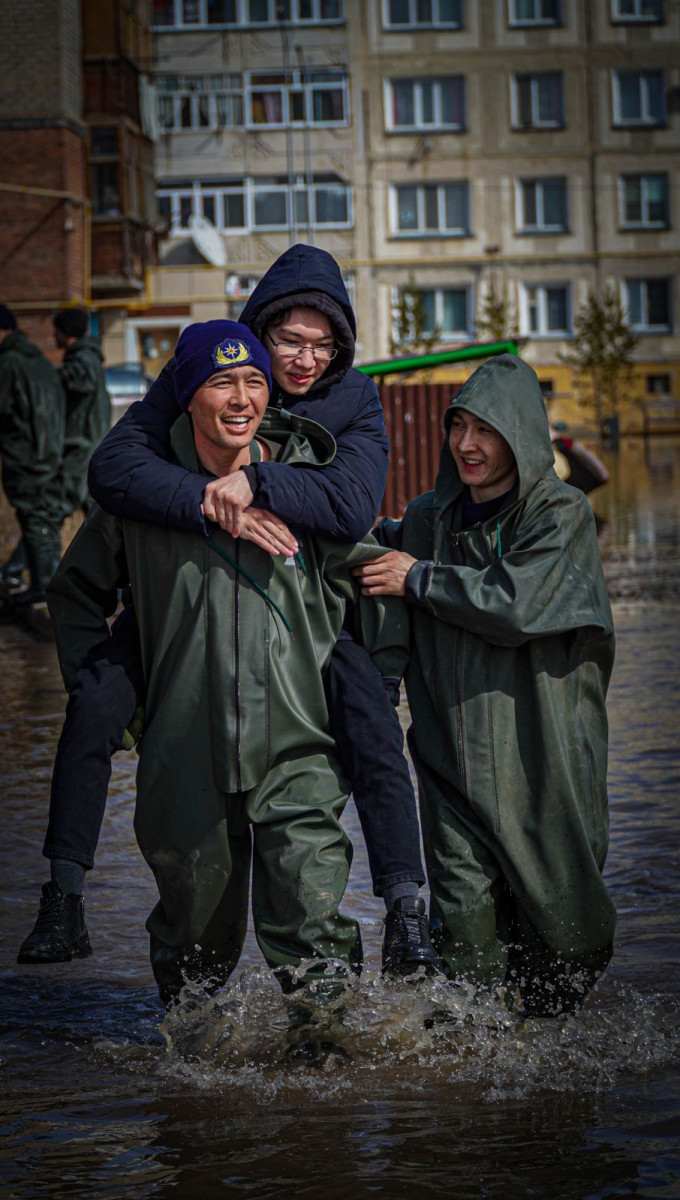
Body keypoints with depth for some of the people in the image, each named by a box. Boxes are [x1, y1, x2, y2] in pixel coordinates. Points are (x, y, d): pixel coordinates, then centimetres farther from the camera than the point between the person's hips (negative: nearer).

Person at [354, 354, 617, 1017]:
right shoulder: (430, 517, 11)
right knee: (464, 912, -10)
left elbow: (516, 604, -17)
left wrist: (420, 579, -8)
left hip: (541, 753, -3)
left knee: (562, 923, 3)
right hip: (456, 756, 3)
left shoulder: (562, 514, -3)